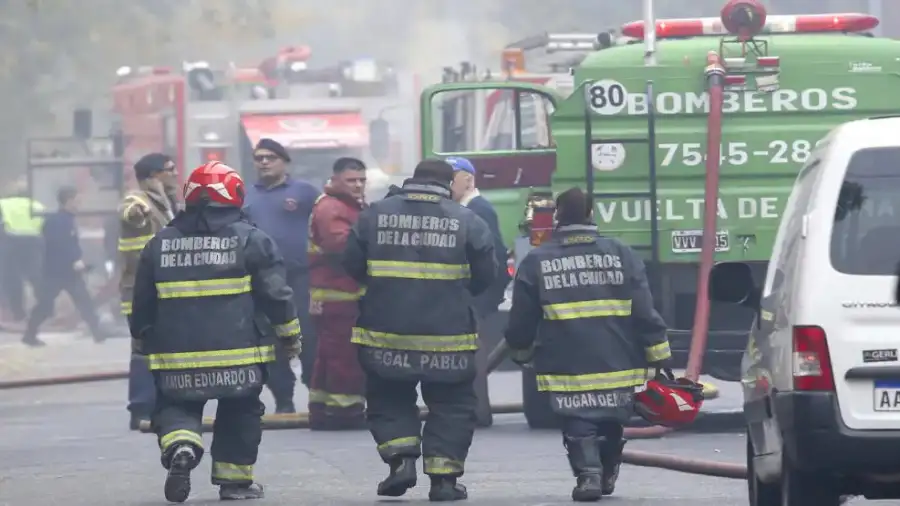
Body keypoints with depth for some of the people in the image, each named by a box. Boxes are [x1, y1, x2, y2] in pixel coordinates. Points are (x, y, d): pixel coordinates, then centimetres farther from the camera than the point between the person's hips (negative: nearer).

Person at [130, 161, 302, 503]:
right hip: (237, 351, -2)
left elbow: (143, 301, 13)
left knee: (174, 406, 13)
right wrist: (289, 333, 9)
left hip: (178, 351, 2)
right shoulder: (250, 240, -4)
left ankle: (180, 446, -16)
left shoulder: (160, 244, 5)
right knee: (239, 411, 15)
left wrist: (140, 339, 29)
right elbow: (275, 292, -4)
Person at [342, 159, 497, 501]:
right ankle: (443, 477, 5)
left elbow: (352, 267, 5)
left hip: (385, 332, 1)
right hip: (448, 334, -1)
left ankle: (401, 458, 0)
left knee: (388, 399, 17)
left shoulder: (374, 216, 0)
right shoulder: (467, 222, -4)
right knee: (450, 407, 10)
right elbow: (485, 276, 1)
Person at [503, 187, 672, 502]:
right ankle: (608, 474, 31)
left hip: (566, 367, -2)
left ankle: (588, 474, -16)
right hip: (617, 365, 2)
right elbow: (644, 312, -2)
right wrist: (659, 358, 4)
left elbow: (522, 319, 5)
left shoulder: (536, 262, -2)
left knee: (578, 424, 2)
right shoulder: (621, 255, -1)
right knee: (611, 421, 20)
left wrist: (521, 352, 23)